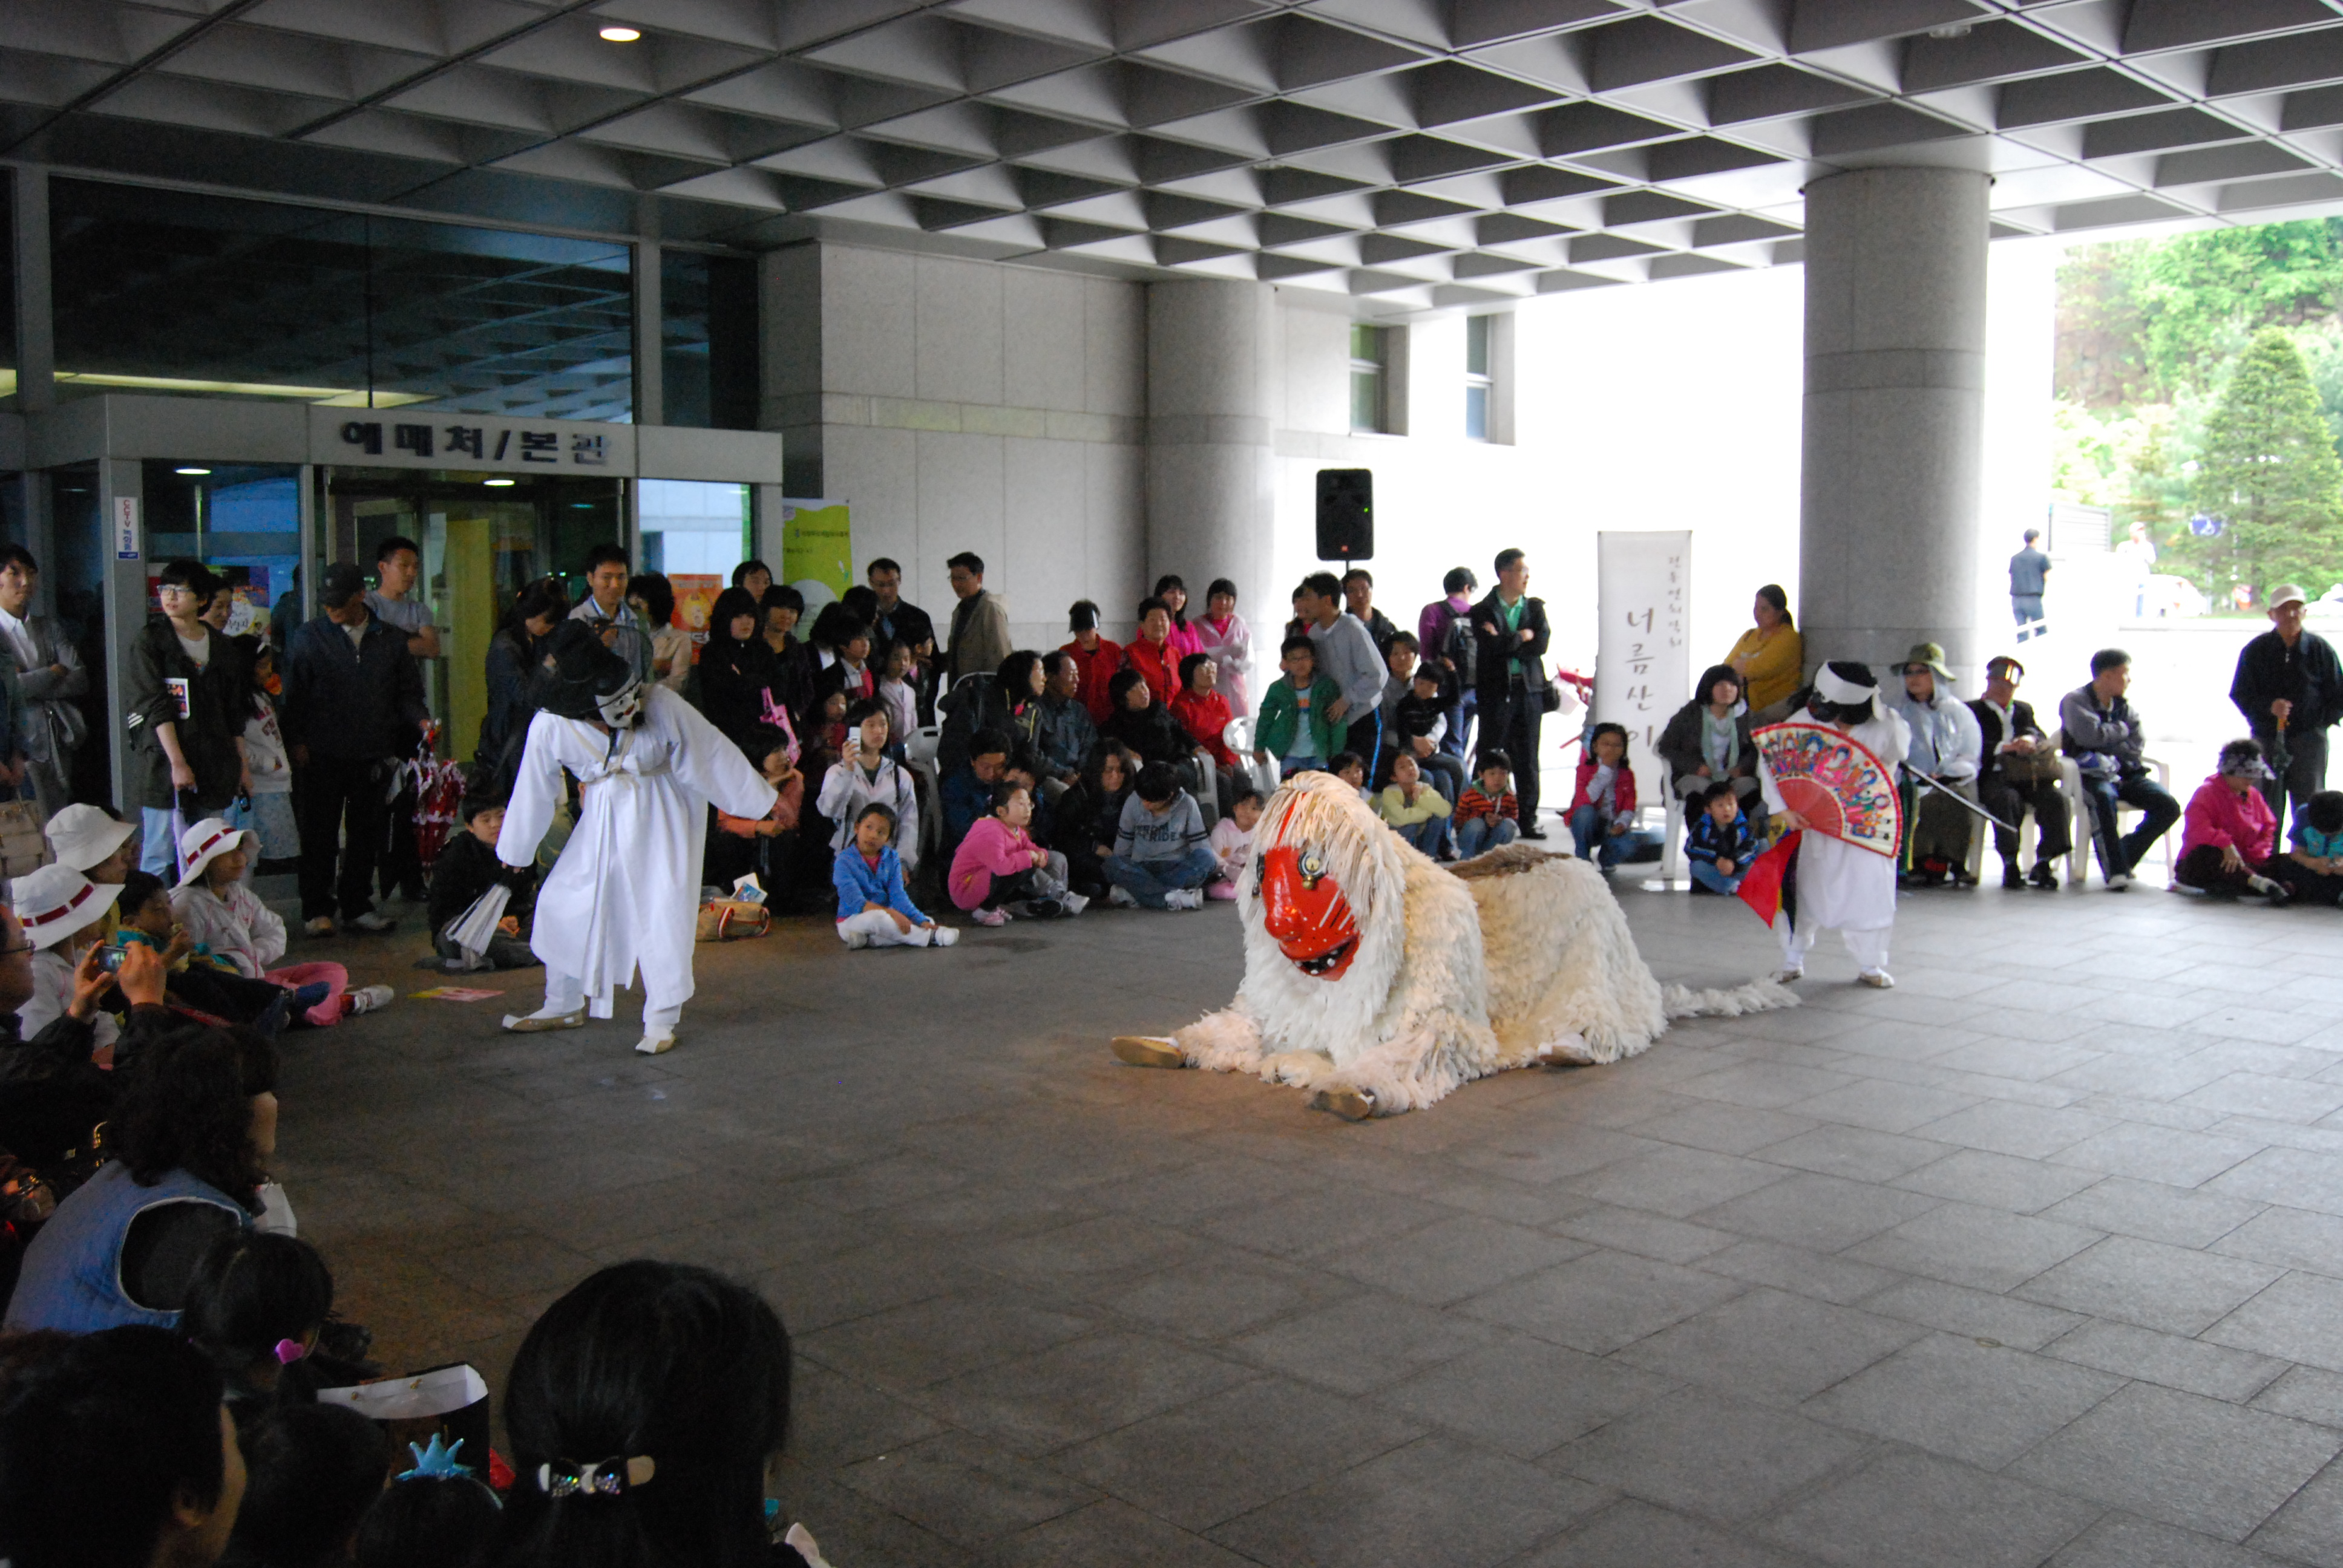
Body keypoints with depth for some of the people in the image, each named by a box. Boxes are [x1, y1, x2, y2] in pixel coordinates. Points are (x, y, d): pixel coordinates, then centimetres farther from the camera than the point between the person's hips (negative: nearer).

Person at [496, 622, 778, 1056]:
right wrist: (514, 850, 10)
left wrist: (763, 800, -5)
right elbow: (534, 792, -5)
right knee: (562, 902, 6)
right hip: (604, 817, 3)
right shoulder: (549, 728, -22)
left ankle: (661, 1022, 7)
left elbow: (713, 756, -15)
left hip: (663, 814, -3)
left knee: (664, 912, -8)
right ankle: (564, 1007, 28)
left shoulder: (661, 706, -28)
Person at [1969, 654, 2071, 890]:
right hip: (1993, 776, -4)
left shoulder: (2025, 710, 29)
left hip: (2026, 775, 4)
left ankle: (2043, 864, -18)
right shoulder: (1973, 710, 14)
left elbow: (2044, 740, 15)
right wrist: (2003, 748, -17)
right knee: (2008, 800, -37)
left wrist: (2032, 740, -10)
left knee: (2058, 800, -25)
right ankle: (2010, 865, -29)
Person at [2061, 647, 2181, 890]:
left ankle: (2124, 858, -7)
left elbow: (2134, 749, 4)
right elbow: (2090, 735, -19)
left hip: (2125, 773, 6)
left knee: (2169, 807, -17)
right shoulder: (2075, 701, -1)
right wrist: (2121, 729, -2)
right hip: (2090, 776, -6)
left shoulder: (2126, 707, 14)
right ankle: (2115, 870, -35)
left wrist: (2103, 755, -11)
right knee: (2104, 797, -40)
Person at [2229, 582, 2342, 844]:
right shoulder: (2255, 650, 1)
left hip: (2309, 740, -1)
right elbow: (2240, 694, 2)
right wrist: (2268, 707, -16)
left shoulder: (2320, 649, 1)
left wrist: (2319, 724, -4)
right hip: (2267, 740, 1)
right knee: (2266, 810, 4)